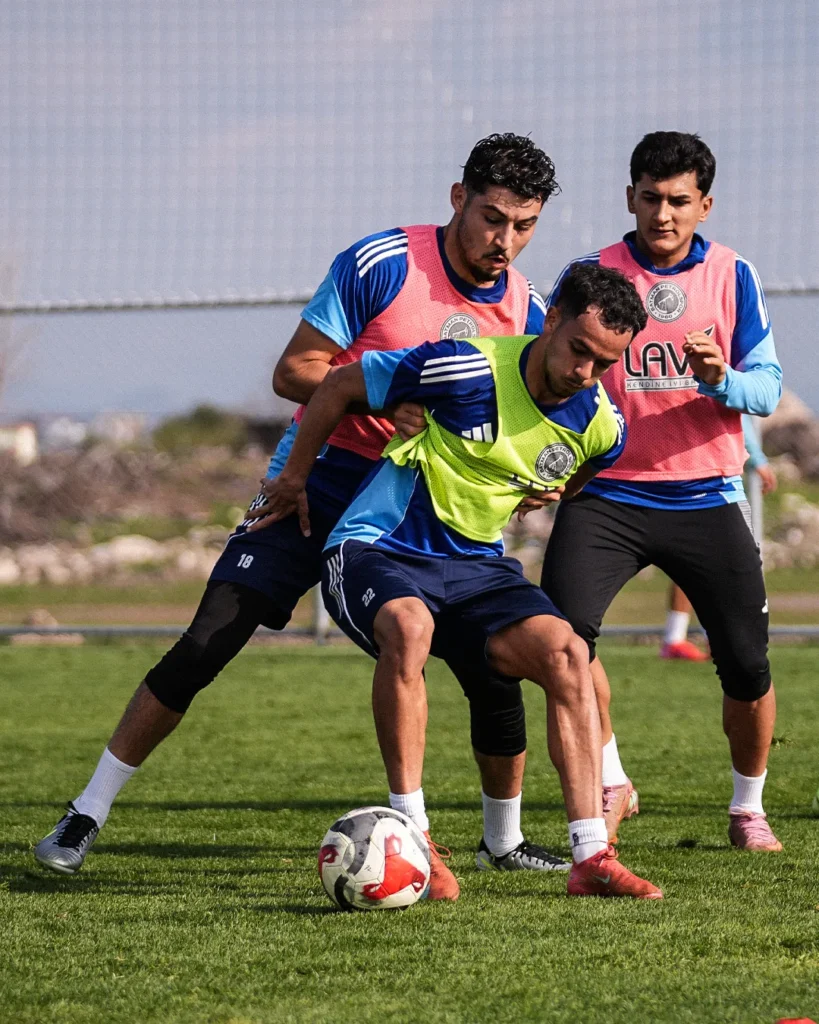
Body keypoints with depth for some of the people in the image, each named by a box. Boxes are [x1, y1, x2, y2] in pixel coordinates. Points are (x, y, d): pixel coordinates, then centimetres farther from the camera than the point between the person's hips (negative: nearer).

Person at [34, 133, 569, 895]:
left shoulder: (525, 311, -2)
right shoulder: (381, 264, -16)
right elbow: (294, 373, -15)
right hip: (315, 486, -4)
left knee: (496, 671, -6)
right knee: (204, 647, -12)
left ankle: (504, 841, 18)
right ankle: (87, 815, -2)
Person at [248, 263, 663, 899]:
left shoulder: (601, 427, -3)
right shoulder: (470, 369, -20)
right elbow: (340, 386, -7)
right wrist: (294, 478, 3)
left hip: (476, 563, 5)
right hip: (376, 552, -5)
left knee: (566, 652, -19)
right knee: (408, 626, -38)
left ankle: (592, 858, -19)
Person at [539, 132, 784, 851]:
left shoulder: (733, 276, 4)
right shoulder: (590, 275, 1)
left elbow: (768, 387, 0)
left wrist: (722, 379, -22)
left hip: (706, 495, 1)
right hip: (607, 494, -1)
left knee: (746, 665, 0)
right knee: (564, 628, -22)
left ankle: (748, 807, 24)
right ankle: (610, 784, -4)